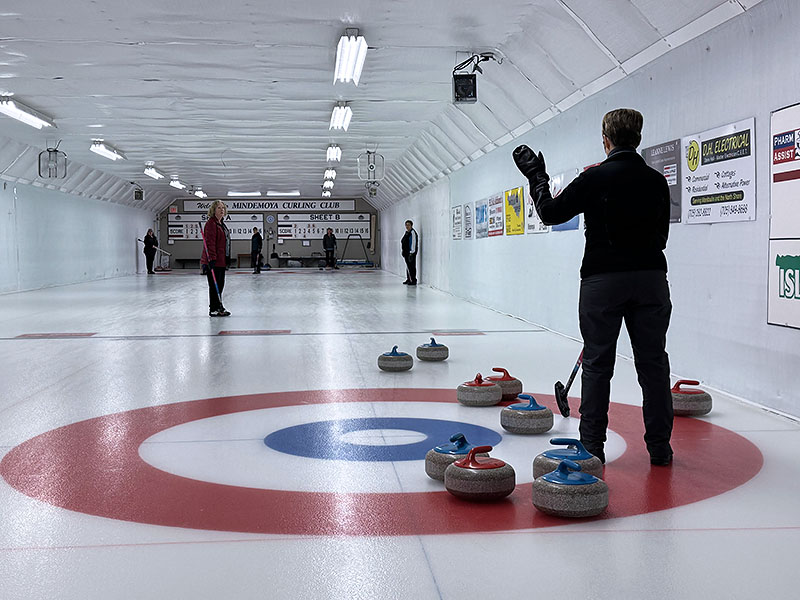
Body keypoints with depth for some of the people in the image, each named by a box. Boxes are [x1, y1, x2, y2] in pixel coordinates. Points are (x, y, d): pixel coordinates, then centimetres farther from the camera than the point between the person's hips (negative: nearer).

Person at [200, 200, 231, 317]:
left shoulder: (221, 224, 17)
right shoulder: (211, 223, -14)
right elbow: (209, 242, -20)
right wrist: (212, 259, -25)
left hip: (221, 260, 10)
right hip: (213, 261, -10)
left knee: (220, 285, 15)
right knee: (214, 285, -4)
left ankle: (219, 307, 24)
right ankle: (214, 309, 3)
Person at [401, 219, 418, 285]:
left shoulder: (412, 232, -12)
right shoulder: (407, 232, 17)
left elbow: (413, 243, -18)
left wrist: (411, 253, -21)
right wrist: (403, 251, 20)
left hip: (411, 252, -10)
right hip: (406, 252, 10)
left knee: (412, 266, -8)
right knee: (408, 266, 14)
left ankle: (413, 280, -6)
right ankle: (408, 279, 21)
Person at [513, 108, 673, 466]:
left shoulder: (595, 178, -8)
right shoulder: (656, 182, 7)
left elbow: (551, 213, -3)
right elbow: (661, 234, 15)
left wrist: (537, 177, 12)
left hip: (603, 279, -3)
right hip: (651, 279, 4)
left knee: (597, 364, 3)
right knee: (653, 362, 7)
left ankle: (592, 446, 6)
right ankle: (659, 447, 11)